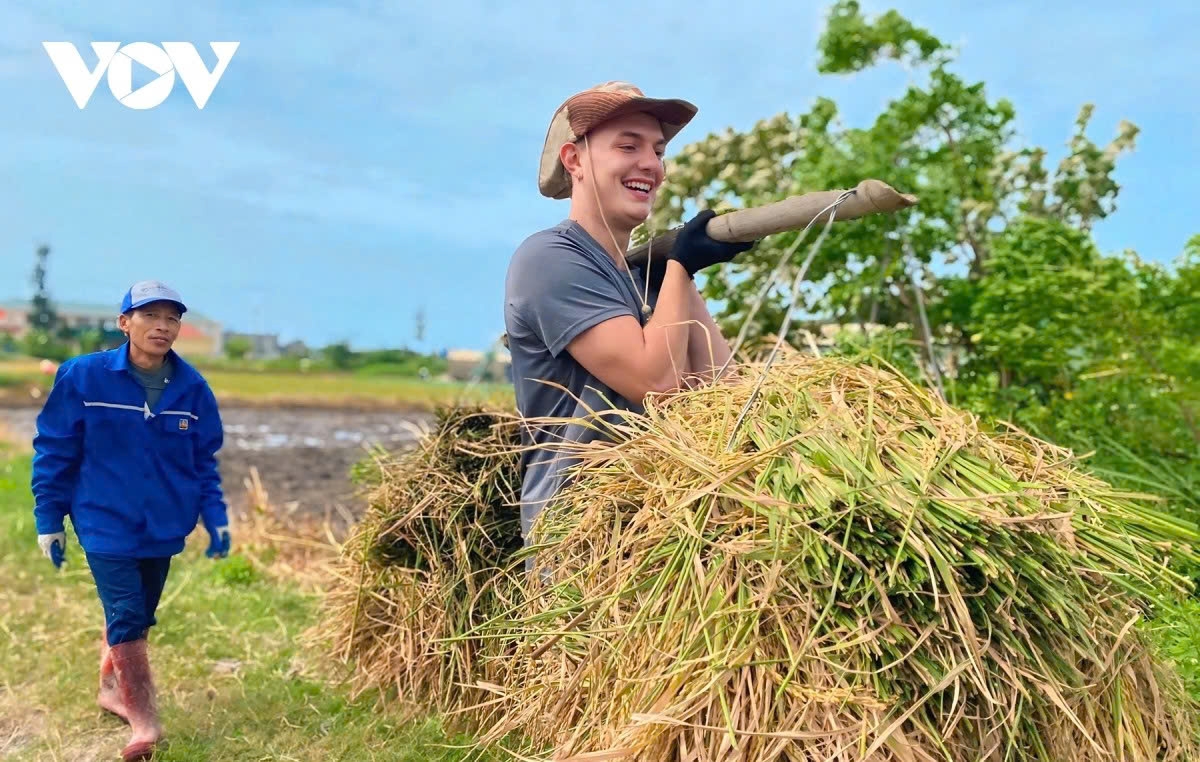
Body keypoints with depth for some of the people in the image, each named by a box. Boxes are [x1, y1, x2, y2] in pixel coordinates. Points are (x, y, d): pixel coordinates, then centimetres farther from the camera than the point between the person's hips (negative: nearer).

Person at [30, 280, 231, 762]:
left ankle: (112, 688, 40)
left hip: (164, 525, 4)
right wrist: (48, 519, -2)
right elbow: (54, 450, -3)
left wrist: (216, 518, -2)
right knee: (125, 619, -9)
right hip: (106, 524, -4)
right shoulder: (83, 377, -11)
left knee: (138, 615, 17)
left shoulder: (192, 387, -4)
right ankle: (144, 722, 0)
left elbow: (204, 461, 6)